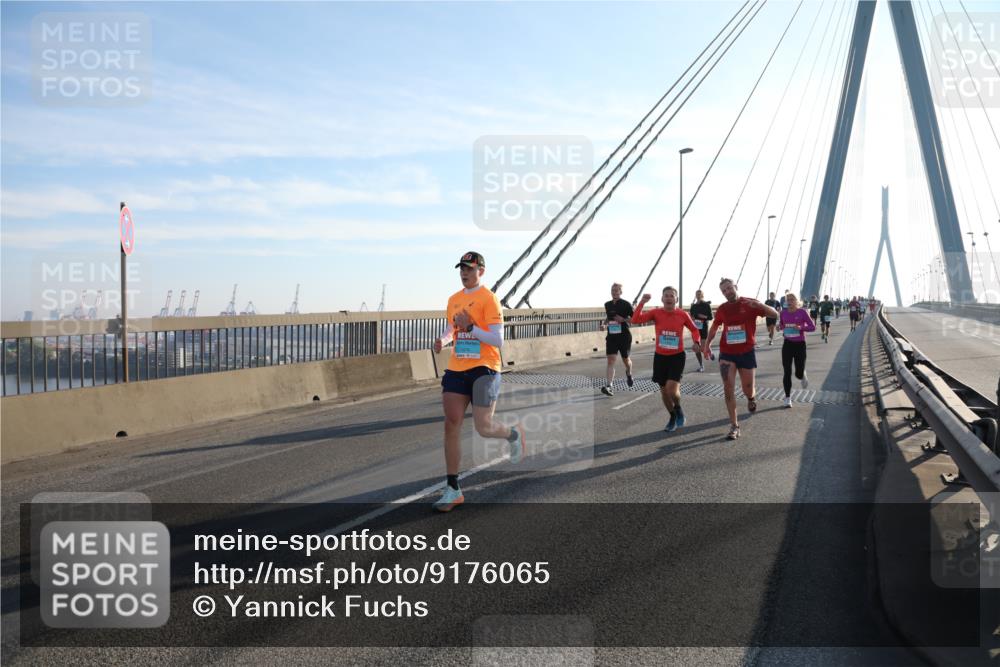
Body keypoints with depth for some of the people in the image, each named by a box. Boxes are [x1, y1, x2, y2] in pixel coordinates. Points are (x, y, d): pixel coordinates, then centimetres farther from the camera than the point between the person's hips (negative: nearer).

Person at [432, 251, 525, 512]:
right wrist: (442, 340, 6)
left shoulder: (488, 299, -9)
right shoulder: (453, 299, 12)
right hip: (456, 370, 6)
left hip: (483, 369, -6)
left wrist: (470, 327, -22)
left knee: (484, 428, -5)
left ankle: (514, 434, 32)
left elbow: (498, 341, -14)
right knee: (451, 425, -3)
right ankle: (452, 490, 2)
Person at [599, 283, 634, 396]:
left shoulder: (626, 304, -8)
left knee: (625, 360, 15)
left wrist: (623, 320, -20)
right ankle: (609, 386, -20)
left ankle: (629, 374, 49)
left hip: (624, 336, -3)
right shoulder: (607, 305, 8)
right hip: (611, 336, 3)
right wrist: (604, 324, 5)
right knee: (611, 360, -11)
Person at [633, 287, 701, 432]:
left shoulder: (683, 315, -7)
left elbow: (694, 329, 9)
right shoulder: (656, 312, -7)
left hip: (677, 356, -2)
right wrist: (642, 303, -26)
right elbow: (636, 320, -18)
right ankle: (673, 417, 35)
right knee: (664, 390, 11)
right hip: (660, 356, 2)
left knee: (672, 389, -17)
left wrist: (697, 342, -10)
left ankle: (678, 409, 17)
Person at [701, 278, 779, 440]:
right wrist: (707, 343, 4)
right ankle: (734, 426, -1)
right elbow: (714, 327, 19)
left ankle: (751, 397, 47)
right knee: (728, 389, -9)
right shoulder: (722, 309, 4)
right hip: (726, 353, 2)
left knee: (748, 390, 6)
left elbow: (774, 314, -11)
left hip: (746, 352, -2)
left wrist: (759, 305, -29)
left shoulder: (750, 304, -5)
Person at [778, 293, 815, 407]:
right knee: (787, 372, -3)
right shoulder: (783, 313, 2)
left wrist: (801, 327, -23)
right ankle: (787, 398, 5)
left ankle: (803, 376, 39)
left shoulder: (802, 313, -8)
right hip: (787, 344, 2)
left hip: (800, 344, -2)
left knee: (799, 373, -1)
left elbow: (812, 327, -7)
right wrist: (782, 328, -1)